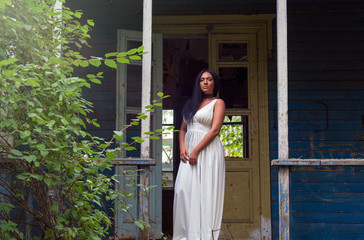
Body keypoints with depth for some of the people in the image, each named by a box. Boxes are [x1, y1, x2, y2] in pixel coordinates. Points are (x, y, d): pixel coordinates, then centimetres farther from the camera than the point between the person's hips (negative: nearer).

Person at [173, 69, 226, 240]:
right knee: (183, 190, -4)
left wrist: (196, 150, -14)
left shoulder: (218, 103, 3)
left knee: (205, 192, -8)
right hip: (189, 152, 5)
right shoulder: (192, 104, 20)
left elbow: (215, 130, -9)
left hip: (208, 151, -5)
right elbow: (183, 129, 20)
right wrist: (182, 147, 0)